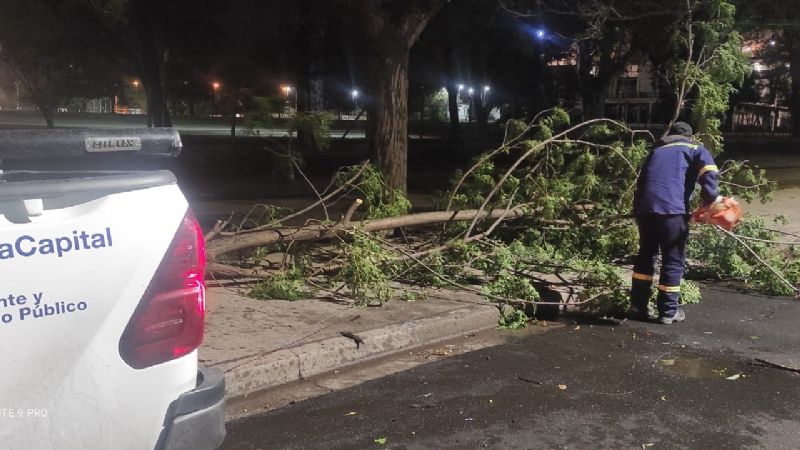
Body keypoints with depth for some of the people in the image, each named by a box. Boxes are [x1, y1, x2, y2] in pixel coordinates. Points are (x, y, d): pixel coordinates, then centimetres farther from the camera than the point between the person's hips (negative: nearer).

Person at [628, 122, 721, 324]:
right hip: (672, 209, -4)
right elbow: (709, 174, -3)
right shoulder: (696, 149, 17)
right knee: (673, 260, 7)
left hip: (644, 207, 4)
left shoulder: (656, 151, 31)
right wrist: (710, 199, 4)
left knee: (646, 255, 18)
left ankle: (637, 306, 16)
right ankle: (668, 311, 13)